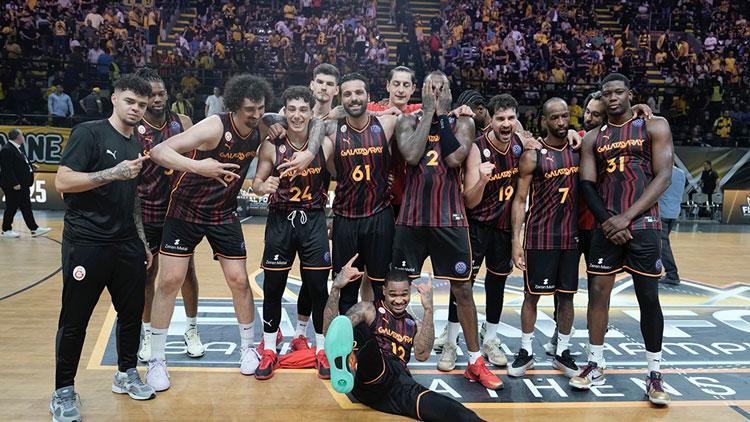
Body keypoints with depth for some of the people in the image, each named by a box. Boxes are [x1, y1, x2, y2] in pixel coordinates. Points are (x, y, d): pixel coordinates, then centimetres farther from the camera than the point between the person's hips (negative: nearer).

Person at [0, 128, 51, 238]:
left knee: (26, 207, 10)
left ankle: (34, 229, 13)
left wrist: (30, 166, 8)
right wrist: (15, 184, -23)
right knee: (12, 208, 2)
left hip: (23, 185, 9)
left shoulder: (18, 148, 12)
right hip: (13, 186, -9)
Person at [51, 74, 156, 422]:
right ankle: (63, 392, 17)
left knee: (132, 311, 11)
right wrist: (113, 173, -24)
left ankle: (126, 374, 30)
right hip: (86, 243, -6)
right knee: (75, 319, 2)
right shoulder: (89, 133, -8)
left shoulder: (136, 146, 14)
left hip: (125, 244, 7)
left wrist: (142, 242, 19)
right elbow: (63, 182, -16)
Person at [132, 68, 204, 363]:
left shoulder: (182, 122, -2)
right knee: (147, 273, 9)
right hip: (147, 209, -2)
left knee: (187, 269, 9)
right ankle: (148, 334, 25)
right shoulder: (132, 129, -10)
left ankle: (191, 331, 25)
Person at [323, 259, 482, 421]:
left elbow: (422, 355, 2)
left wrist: (428, 309, -5)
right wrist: (336, 286, -10)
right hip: (365, 379, -2)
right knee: (360, 329, -35)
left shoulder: (415, 325, 26)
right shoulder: (368, 310, 16)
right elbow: (331, 332, 0)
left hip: (397, 385, 3)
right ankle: (347, 366, -68)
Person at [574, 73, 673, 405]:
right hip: (606, 225, 3)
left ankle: (654, 373, 14)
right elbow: (587, 184, 5)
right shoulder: (593, 138, 11)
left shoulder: (654, 126, 1)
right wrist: (607, 221, -10)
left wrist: (626, 217, -15)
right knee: (597, 291, 4)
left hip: (643, 225, -3)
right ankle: (596, 365, 18)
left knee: (649, 298, 1)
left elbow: (663, 176, -7)